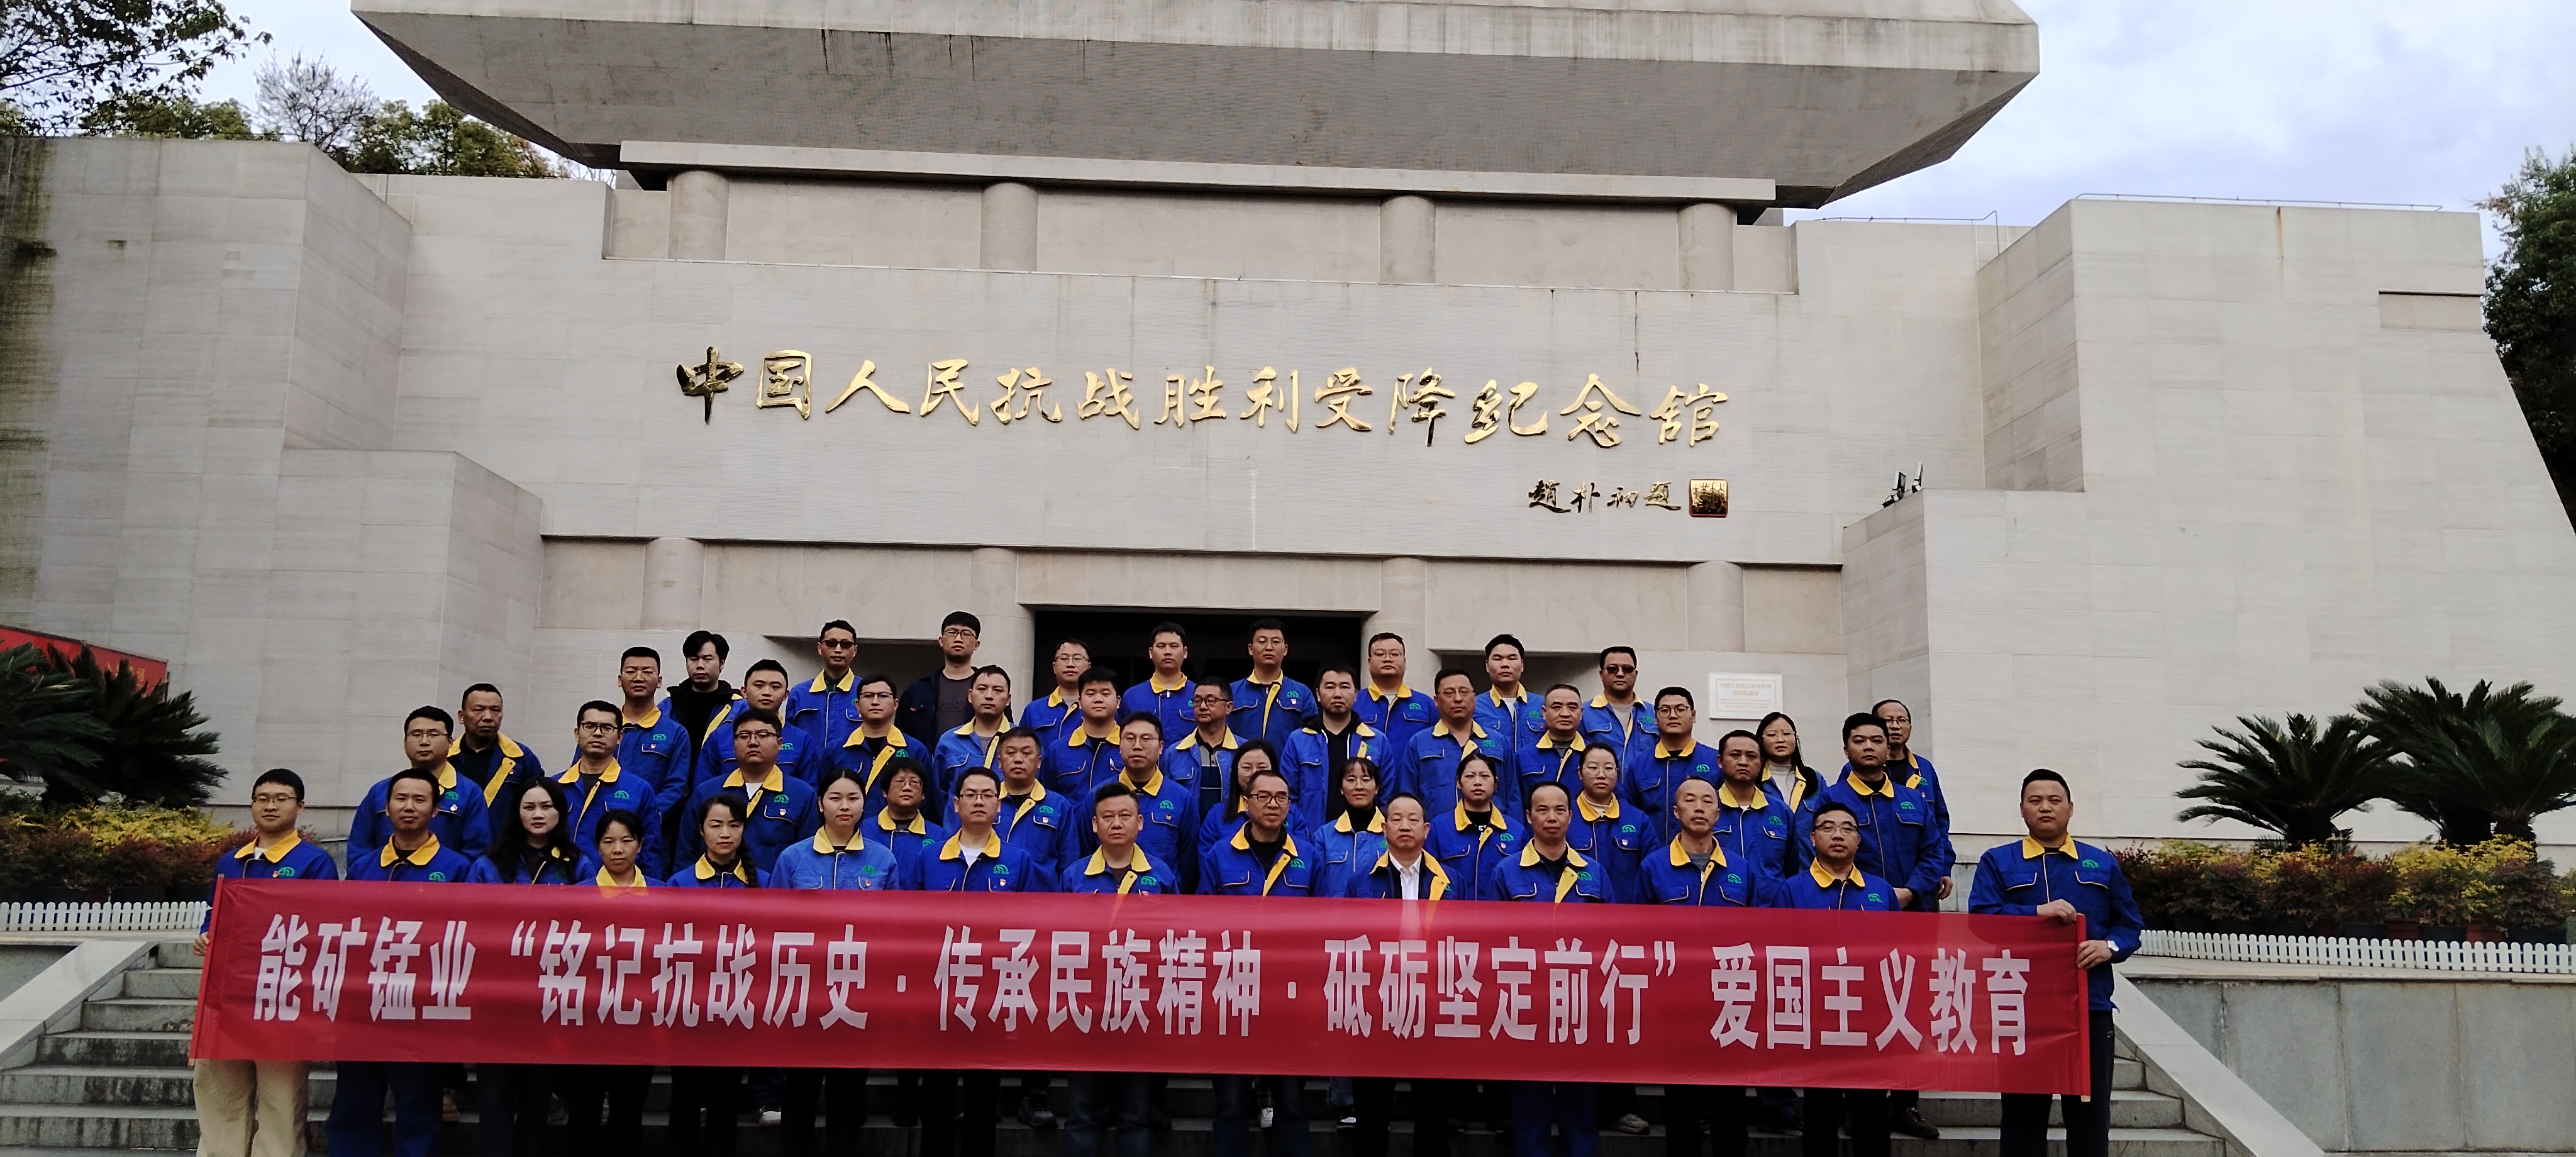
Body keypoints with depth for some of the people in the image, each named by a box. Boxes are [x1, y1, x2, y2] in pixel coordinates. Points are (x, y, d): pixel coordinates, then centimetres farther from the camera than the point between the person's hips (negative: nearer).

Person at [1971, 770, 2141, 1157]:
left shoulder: (2102, 863, 14)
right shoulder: (1997, 861, 6)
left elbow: (2130, 923, 12)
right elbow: (1982, 918, -7)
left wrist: (2110, 947, -9)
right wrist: (2038, 912, -19)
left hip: (2090, 1004, 2)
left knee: (2091, 1111, 4)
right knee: (2024, 1113, 4)